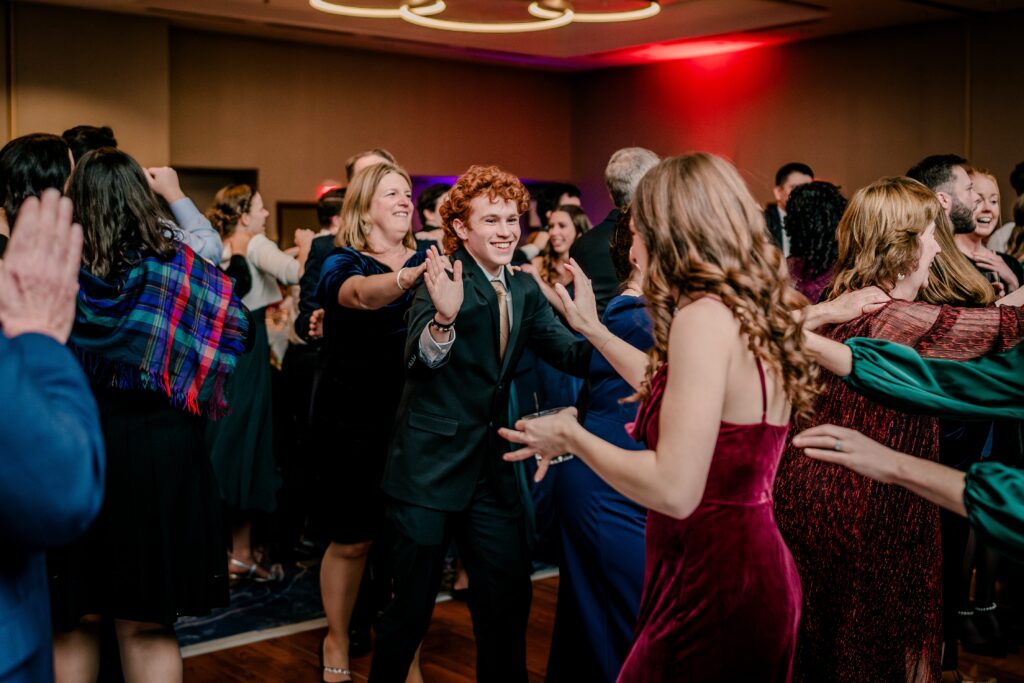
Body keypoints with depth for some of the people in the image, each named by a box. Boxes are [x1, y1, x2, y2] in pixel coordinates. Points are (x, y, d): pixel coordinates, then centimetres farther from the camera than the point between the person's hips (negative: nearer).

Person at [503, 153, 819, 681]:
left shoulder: (706, 316, -20)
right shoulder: (752, 312, 7)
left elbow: (674, 489, -26)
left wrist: (570, 436, -12)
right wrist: (593, 330, 29)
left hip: (713, 588, -9)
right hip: (752, 565, 9)